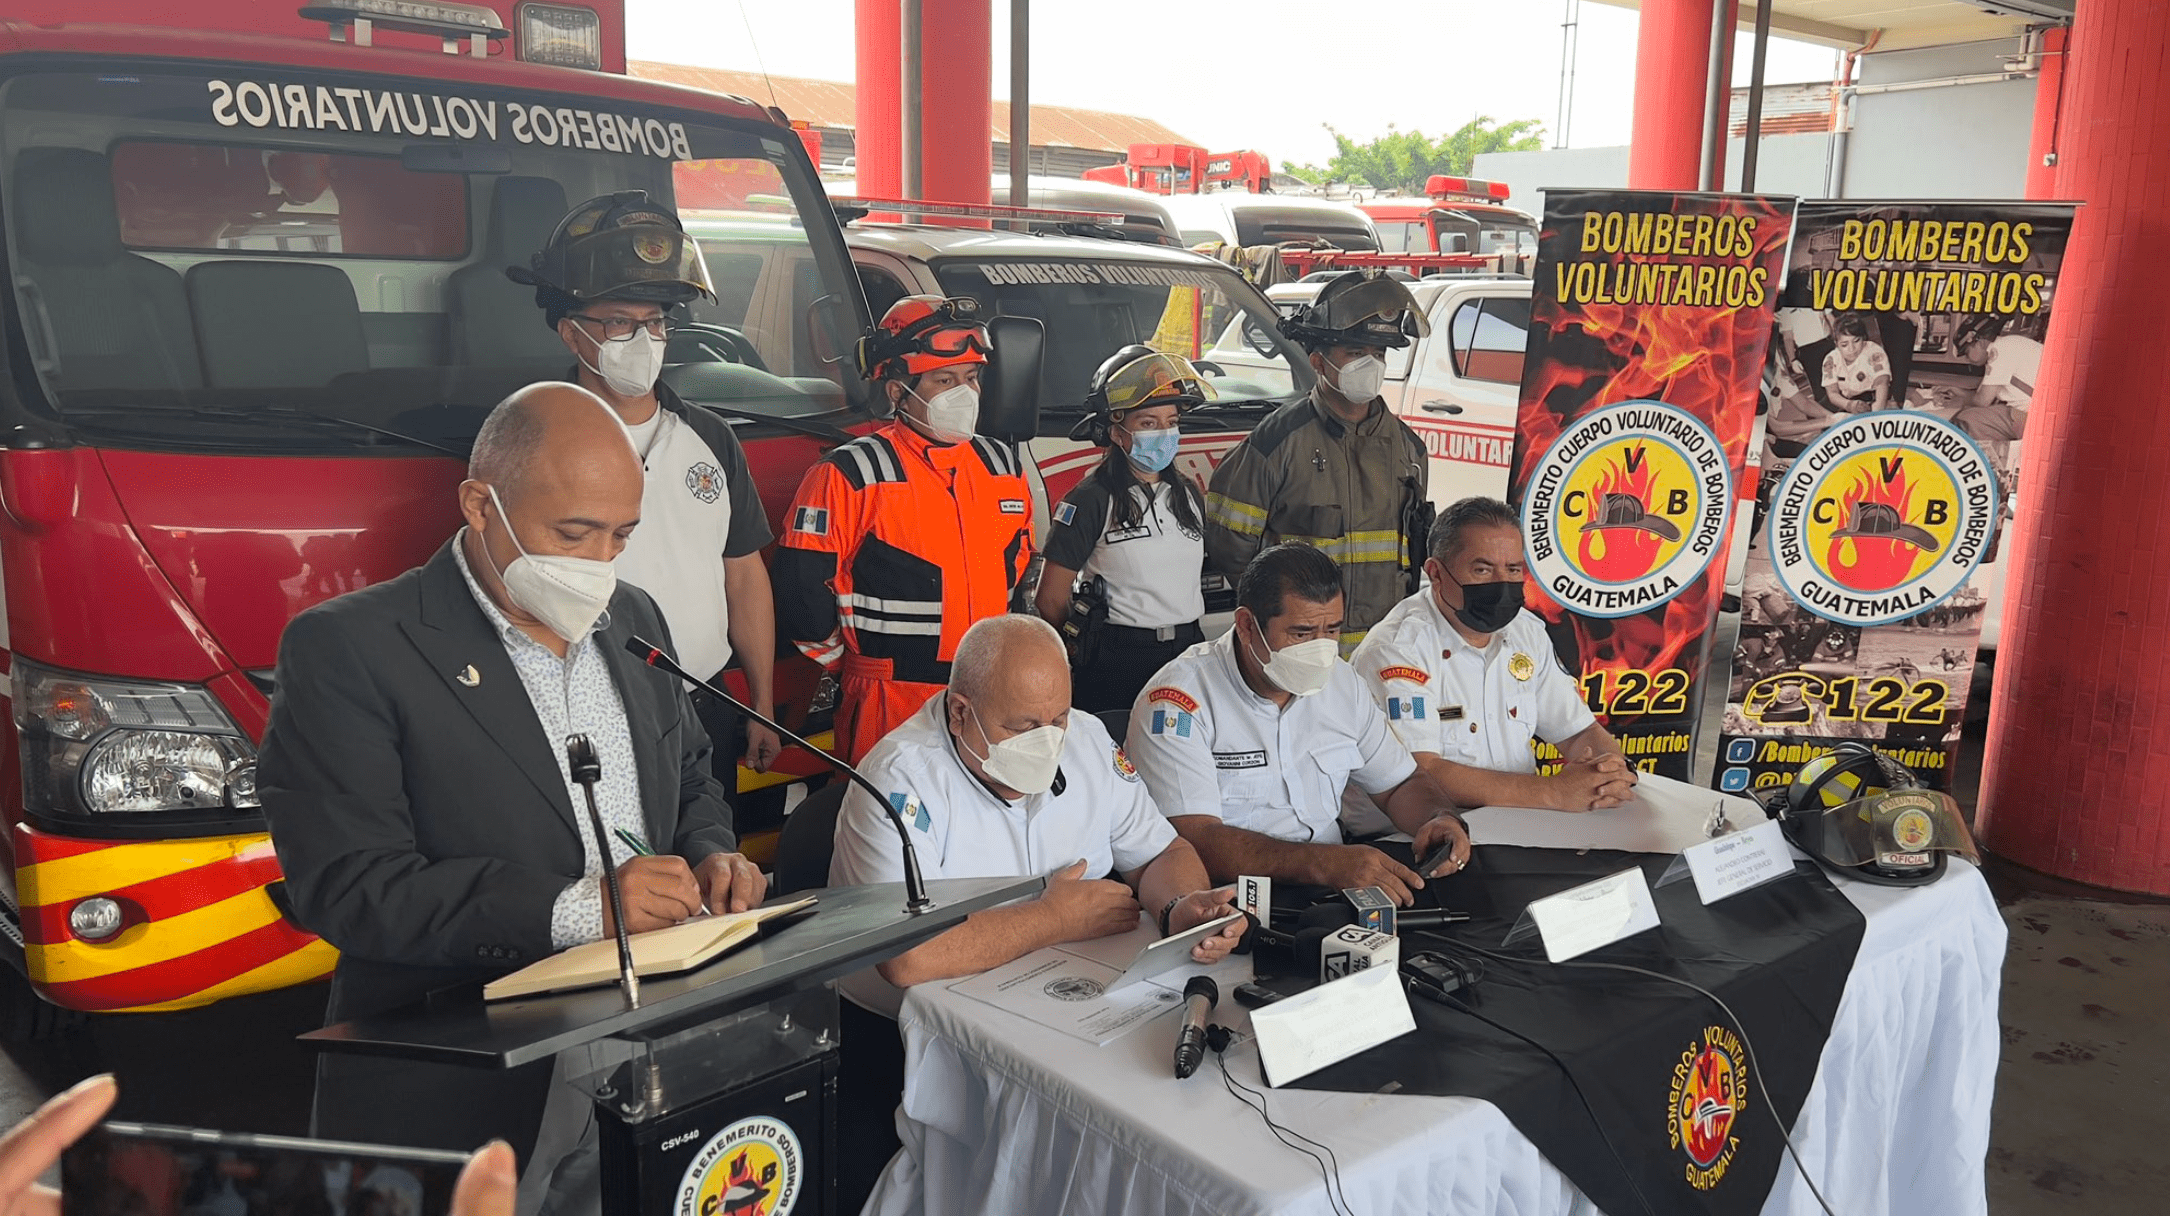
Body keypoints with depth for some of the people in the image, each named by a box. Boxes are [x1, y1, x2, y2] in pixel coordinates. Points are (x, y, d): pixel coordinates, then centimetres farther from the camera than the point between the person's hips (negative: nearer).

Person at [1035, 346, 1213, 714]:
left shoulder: (1189, 495, 10)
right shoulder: (1091, 500, -10)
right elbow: (1051, 601, -7)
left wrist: (1193, 649, 17)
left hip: (1187, 652, 6)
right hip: (1115, 665, -5)